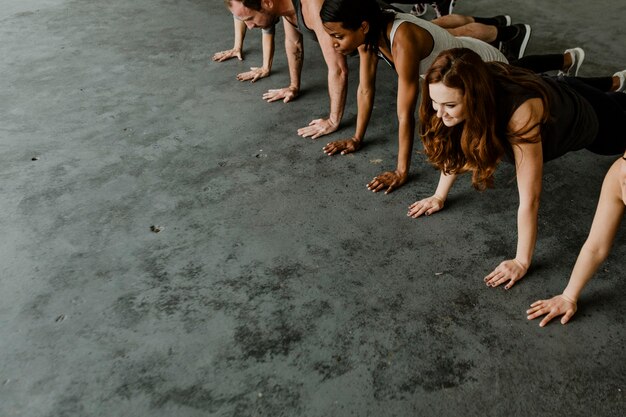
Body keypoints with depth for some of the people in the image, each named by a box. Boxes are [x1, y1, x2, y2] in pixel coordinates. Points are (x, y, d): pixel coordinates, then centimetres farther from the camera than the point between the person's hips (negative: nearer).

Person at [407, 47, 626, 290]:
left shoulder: (520, 114, -51)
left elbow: (529, 199, -46)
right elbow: (454, 148, -14)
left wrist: (522, 262, -43)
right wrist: (439, 196, -14)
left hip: (585, 117, -5)